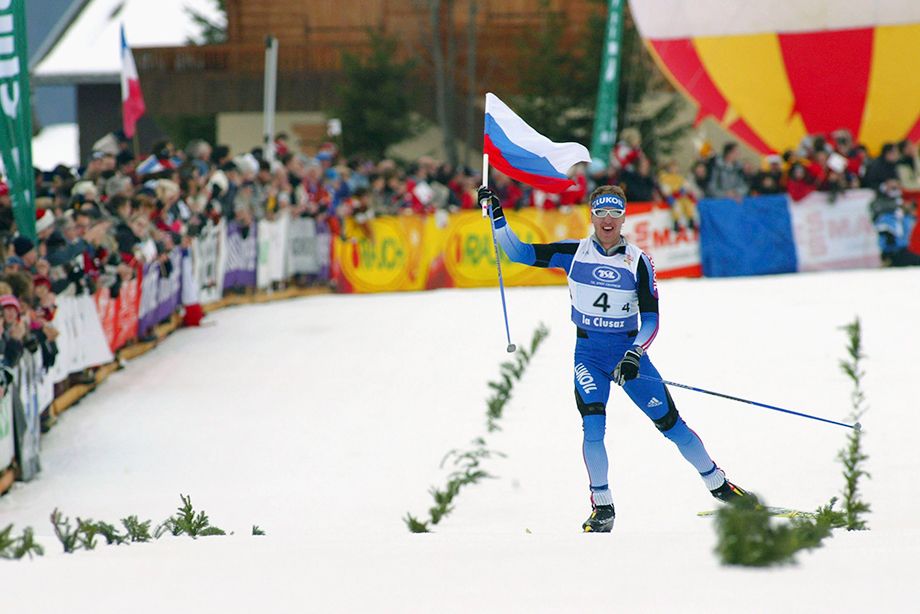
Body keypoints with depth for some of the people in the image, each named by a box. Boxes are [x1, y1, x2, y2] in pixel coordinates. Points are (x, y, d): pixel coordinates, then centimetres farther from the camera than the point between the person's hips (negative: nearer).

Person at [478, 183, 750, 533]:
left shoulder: (638, 262, -5)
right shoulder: (574, 253, -1)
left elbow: (651, 320, -7)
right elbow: (521, 253, 1)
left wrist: (634, 355, -22)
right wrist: (496, 216, -10)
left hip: (629, 352, 0)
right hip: (589, 354, 0)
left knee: (671, 423, 2)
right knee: (593, 428, -19)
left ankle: (718, 485, 19)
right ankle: (602, 507, -7)